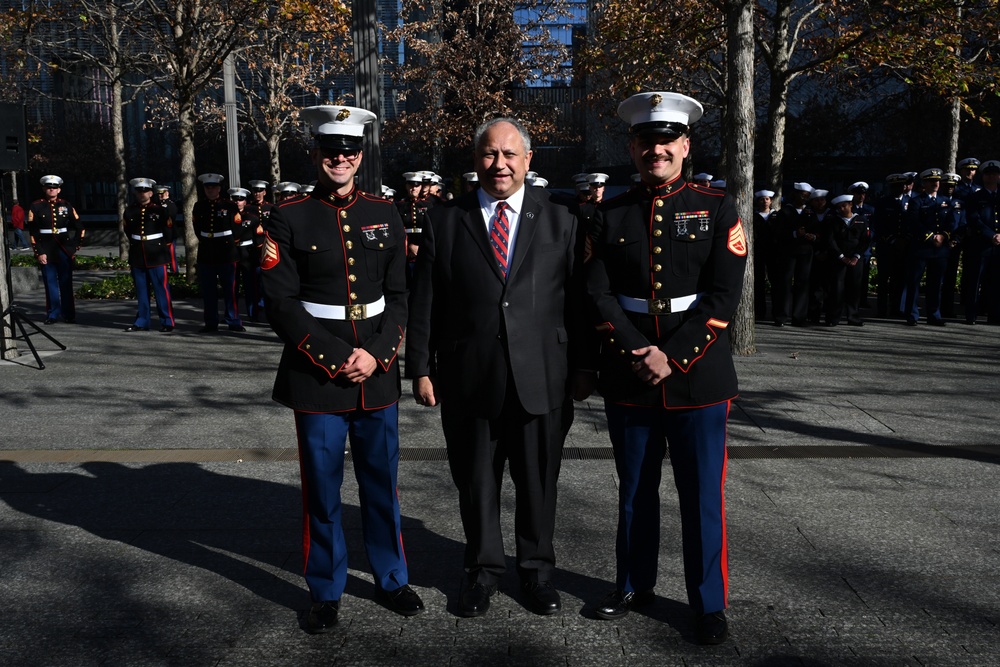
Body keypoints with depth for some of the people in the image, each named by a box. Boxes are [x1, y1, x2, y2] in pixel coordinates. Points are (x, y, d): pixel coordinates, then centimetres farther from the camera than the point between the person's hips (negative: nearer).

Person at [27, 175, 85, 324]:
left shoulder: (66, 205, 5)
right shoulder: (36, 207, 1)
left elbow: (80, 228, 10)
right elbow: (32, 233, -2)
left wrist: (75, 247, 4)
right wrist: (39, 253, -8)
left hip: (64, 249, 1)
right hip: (46, 250, -1)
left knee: (66, 283, 4)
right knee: (50, 283, 4)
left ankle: (69, 314, 11)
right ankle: (53, 314, 11)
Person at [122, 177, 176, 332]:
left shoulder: (160, 210, -1)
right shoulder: (130, 211, 8)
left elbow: (169, 234, 3)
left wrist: (169, 255, 4)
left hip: (157, 256, -4)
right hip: (137, 256, 4)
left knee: (162, 289, -3)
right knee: (141, 291, 9)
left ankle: (167, 322, 3)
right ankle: (142, 321, 16)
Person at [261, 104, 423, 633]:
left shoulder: (384, 214, 6)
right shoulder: (290, 217, -3)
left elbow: (399, 295, 6)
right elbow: (280, 302, -8)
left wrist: (377, 354, -9)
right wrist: (336, 357, -13)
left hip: (378, 373, 3)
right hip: (317, 376, -2)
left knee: (382, 484, 14)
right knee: (322, 490, 8)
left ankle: (391, 578, 32)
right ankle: (326, 591, 27)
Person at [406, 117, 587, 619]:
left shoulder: (560, 220, 5)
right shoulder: (444, 221, 4)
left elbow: (578, 299, 4)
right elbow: (424, 301, 3)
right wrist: (421, 369, -2)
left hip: (541, 379, 0)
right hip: (467, 379, 0)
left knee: (538, 481, 12)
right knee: (475, 481, 12)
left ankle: (537, 568, 33)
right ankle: (483, 568, 33)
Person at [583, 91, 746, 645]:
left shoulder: (717, 209, -1)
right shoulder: (610, 215, 5)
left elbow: (723, 297, -8)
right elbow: (599, 295, -2)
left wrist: (673, 357, -15)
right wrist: (640, 354, -14)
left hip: (698, 374, -2)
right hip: (628, 377, 2)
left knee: (702, 495, 6)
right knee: (635, 490, 15)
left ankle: (709, 602, 23)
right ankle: (634, 585, 33)